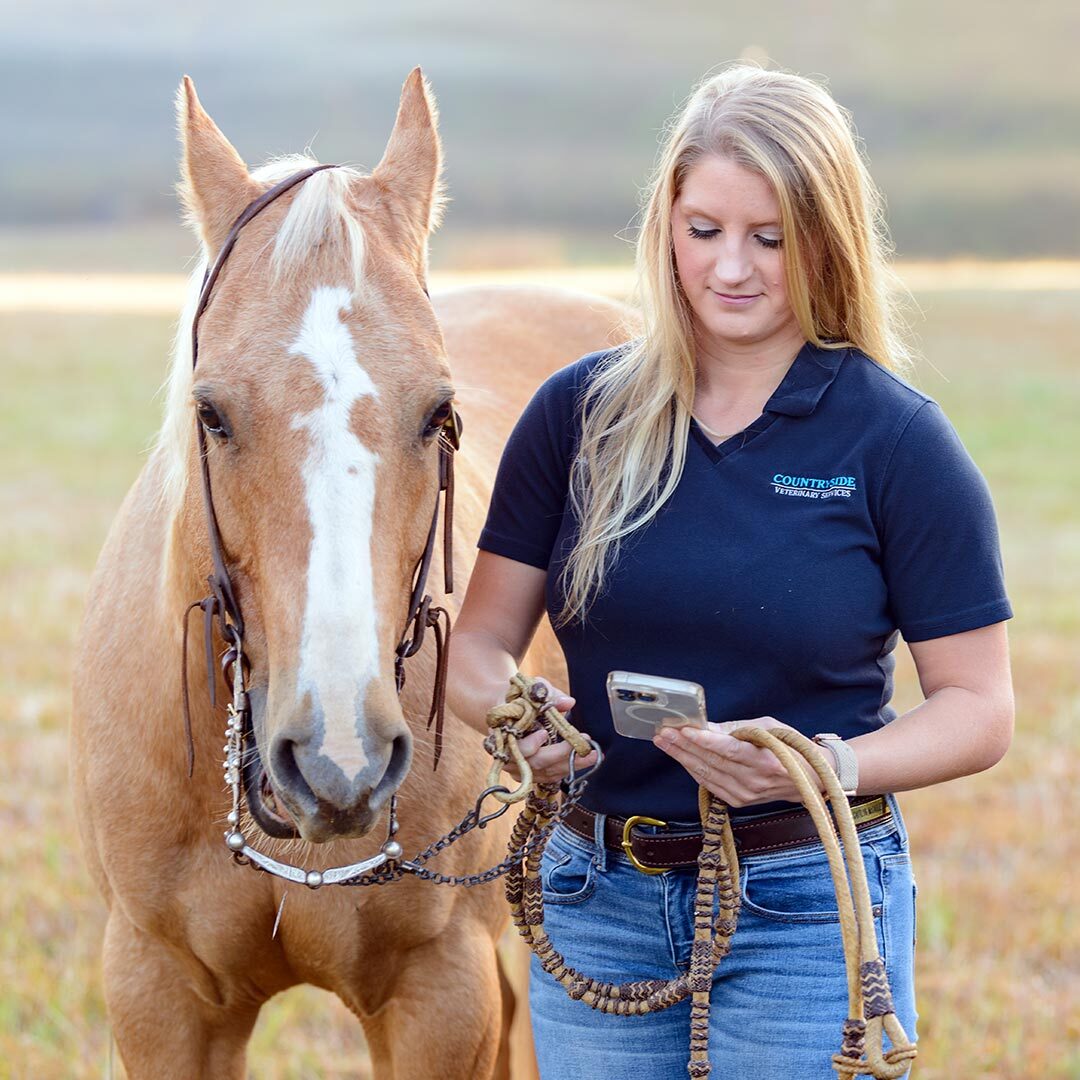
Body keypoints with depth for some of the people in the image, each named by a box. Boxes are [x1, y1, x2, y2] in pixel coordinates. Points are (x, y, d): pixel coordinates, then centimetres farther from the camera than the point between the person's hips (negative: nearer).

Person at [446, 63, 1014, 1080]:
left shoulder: (897, 440, -7)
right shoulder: (578, 414, 1)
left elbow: (977, 707, -5)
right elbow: (479, 643, 5)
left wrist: (825, 766, -22)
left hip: (810, 907, -3)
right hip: (599, 895, 3)